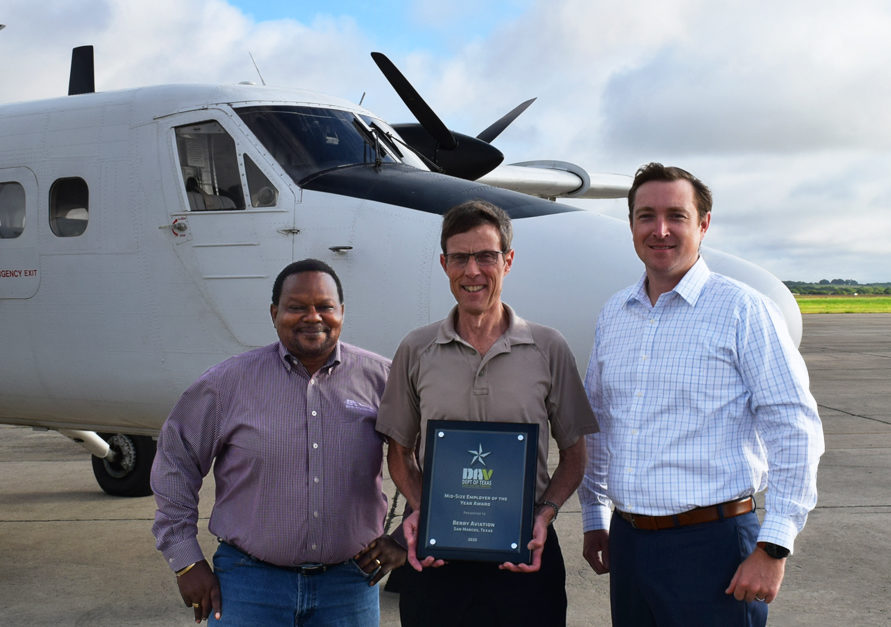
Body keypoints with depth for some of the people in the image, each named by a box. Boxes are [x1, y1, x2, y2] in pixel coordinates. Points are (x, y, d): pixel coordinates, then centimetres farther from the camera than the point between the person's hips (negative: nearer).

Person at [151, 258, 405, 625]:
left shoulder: (382, 379, 0)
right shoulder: (228, 383, -1)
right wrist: (186, 561, 3)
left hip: (349, 583, 1)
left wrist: (404, 540, 4)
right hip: (249, 583, -1)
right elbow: (174, 465, 5)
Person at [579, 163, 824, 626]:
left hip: (712, 544, -5)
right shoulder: (612, 316, 10)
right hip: (627, 543, 5)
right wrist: (594, 520, 18)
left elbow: (795, 431, -11)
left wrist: (773, 548, -15)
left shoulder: (743, 311, -7)